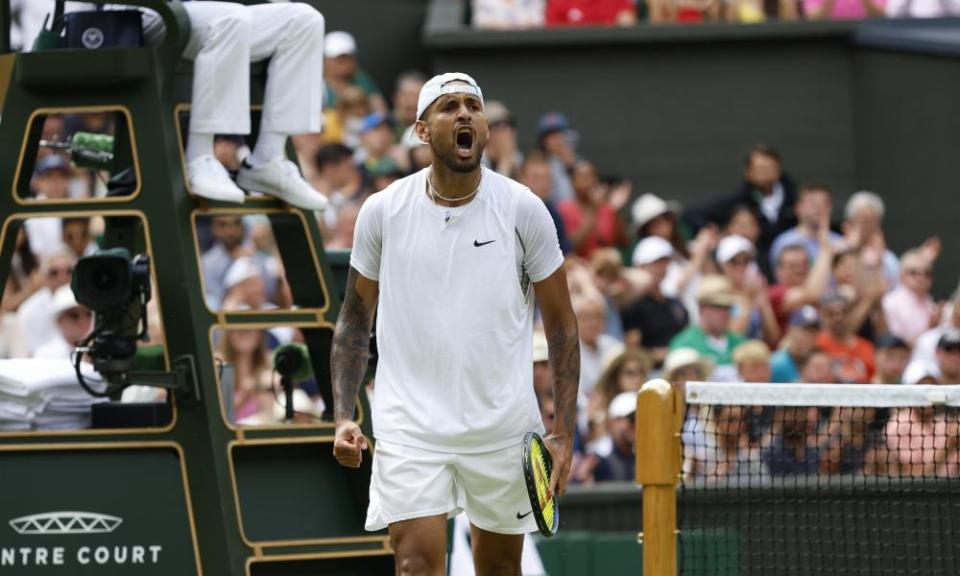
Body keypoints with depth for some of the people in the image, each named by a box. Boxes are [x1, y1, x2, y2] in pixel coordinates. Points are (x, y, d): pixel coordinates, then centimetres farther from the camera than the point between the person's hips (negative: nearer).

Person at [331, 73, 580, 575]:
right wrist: (344, 416, -2)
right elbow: (354, 320, 9)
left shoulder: (523, 210, -2)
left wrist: (563, 433, -3)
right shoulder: (382, 211, 0)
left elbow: (561, 324, 3)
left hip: (503, 430, 1)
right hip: (410, 430, -1)